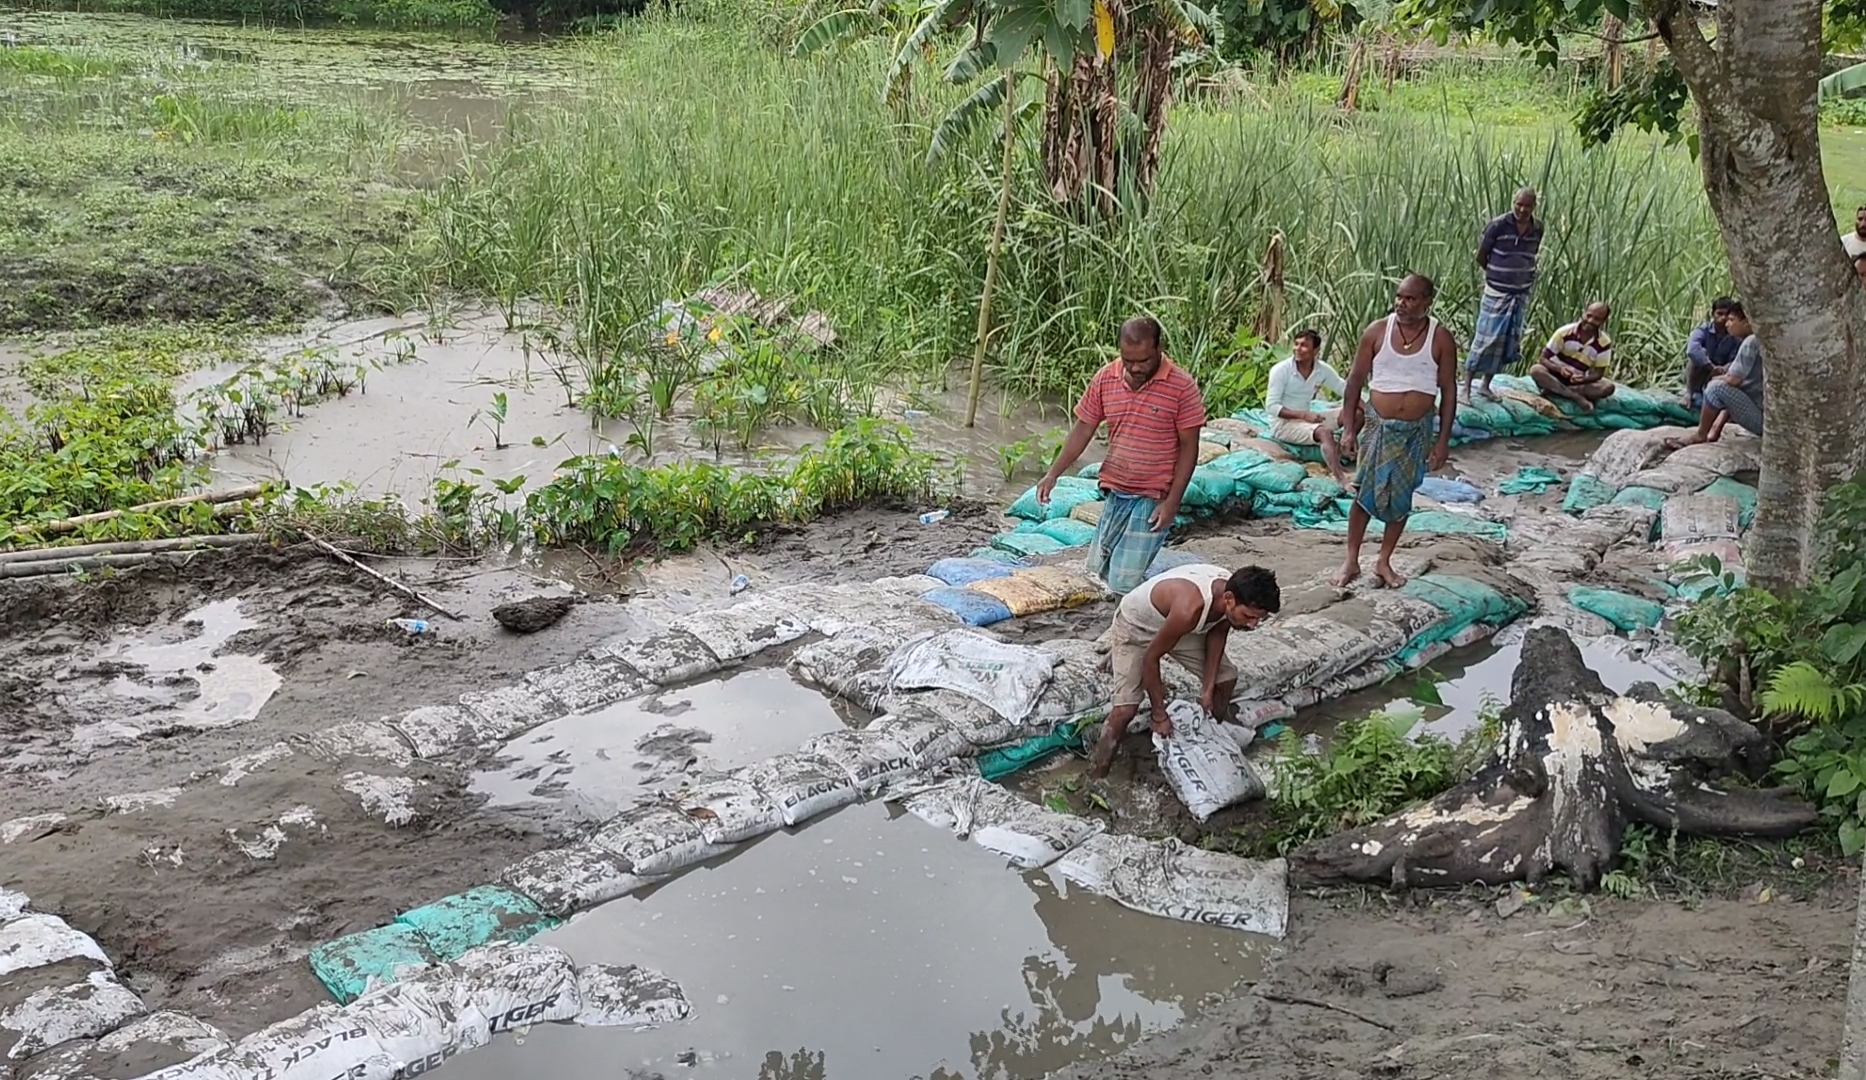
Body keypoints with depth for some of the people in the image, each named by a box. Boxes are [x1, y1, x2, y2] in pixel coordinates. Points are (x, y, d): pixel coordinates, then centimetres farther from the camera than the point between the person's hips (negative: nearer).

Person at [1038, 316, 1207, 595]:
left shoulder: (1182, 387, -14)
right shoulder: (1105, 379, -1)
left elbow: (1188, 447, -10)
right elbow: (1083, 429, 7)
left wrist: (1173, 501, -15)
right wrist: (1053, 474, -2)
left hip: (1153, 498, -6)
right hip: (1115, 492, 6)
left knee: (1124, 582, -11)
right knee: (1098, 569, 13)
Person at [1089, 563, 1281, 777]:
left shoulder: (1234, 592, -23)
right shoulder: (1189, 609, -44)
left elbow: (1217, 632, -1)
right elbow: (1151, 657, -31)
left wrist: (1208, 688, -3)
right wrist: (1159, 715, -22)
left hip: (1176, 624, 7)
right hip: (1135, 626, -7)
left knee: (1226, 677, 8)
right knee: (1126, 709, -19)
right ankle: (1096, 773, -2)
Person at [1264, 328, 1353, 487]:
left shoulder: (1322, 369, -3)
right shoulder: (1281, 370, -17)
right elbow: (1271, 406, -19)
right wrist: (1304, 415, -28)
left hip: (1306, 419, 6)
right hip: (1283, 423, -6)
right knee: (1324, 432, -34)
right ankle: (1342, 480, -43)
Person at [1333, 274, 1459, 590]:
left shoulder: (1441, 339, -6)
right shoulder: (1376, 331, -6)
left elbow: (1448, 391, -1)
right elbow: (1355, 380, 0)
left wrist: (1443, 441, -4)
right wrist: (1348, 429, -3)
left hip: (1417, 430, 0)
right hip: (1379, 426, 0)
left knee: (1401, 498, 9)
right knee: (1364, 494, 3)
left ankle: (1384, 563, 23)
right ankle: (1352, 561, 15)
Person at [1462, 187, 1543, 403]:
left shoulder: (1538, 228, 1)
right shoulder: (1498, 226, -14)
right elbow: (1481, 257, -4)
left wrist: (1526, 276, 6)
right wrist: (1497, 274, 5)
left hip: (1521, 294, 5)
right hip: (1497, 294, -5)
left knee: (1507, 343, 10)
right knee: (1484, 340, -6)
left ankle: (1486, 385, 22)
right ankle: (1466, 387, 0)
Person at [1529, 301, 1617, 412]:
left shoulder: (1604, 343, -11)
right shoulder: (1565, 332, -14)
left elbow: (1598, 373, -8)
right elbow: (1543, 359, -13)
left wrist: (1582, 379, -31)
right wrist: (1560, 369, -34)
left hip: (1579, 383, 2)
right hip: (1555, 377, -2)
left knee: (1608, 387, -26)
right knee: (1536, 370, -33)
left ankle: (1553, 392, -27)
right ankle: (1577, 397, -34)